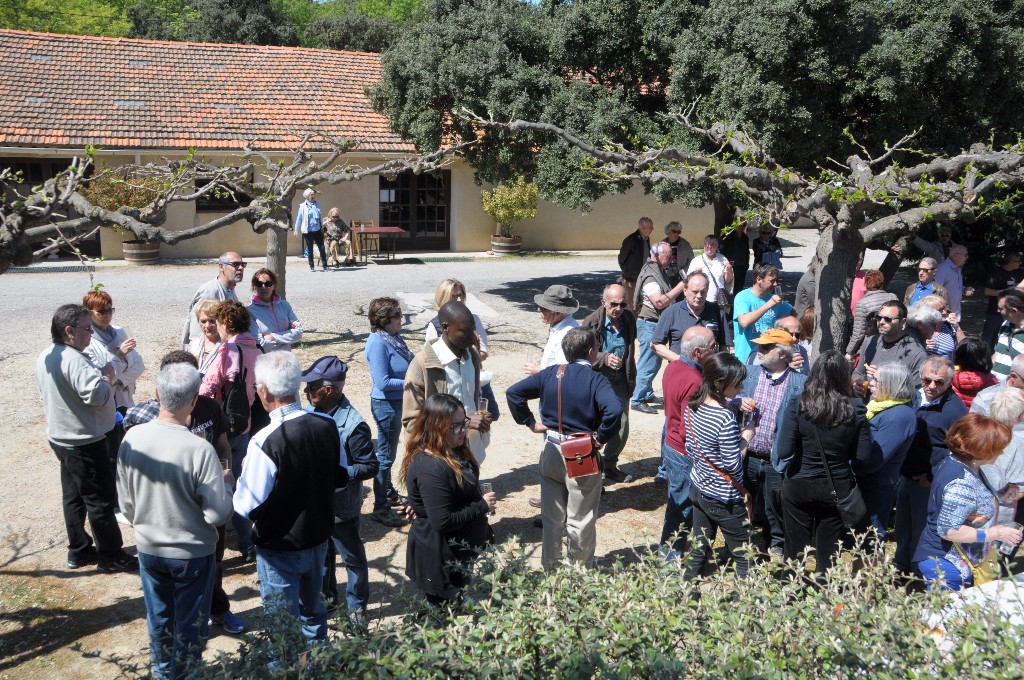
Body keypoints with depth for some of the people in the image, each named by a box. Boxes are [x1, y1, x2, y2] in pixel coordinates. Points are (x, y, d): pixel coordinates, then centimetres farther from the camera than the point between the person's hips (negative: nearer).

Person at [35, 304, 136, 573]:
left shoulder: (45, 357, 6)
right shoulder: (74, 360, -27)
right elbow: (96, 394, -37)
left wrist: (98, 374, 11)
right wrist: (107, 376, -18)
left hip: (60, 437, 10)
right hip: (84, 442, -10)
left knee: (74, 496, 19)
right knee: (101, 500, 3)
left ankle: (78, 551, 31)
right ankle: (110, 556, 13)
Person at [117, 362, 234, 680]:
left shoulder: (132, 438, -14)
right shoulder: (200, 449, -28)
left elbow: (126, 503, -1)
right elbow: (218, 514, -22)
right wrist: (226, 482, -4)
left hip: (149, 548, 4)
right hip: (192, 552, -4)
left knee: (158, 617, 25)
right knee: (190, 621, 18)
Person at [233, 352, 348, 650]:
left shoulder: (265, 441, -28)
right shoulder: (328, 425, -10)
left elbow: (249, 508, -23)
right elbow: (341, 477, 4)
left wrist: (244, 476, -6)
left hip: (280, 549, -6)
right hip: (319, 537, 6)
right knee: (313, 609, 26)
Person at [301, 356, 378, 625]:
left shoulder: (353, 425, -26)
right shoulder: (313, 411, -6)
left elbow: (370, 466, -21)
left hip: (341, 507, -6)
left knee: (352, 557, 13)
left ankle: (357, 605, 32)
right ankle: (327, 595, 45)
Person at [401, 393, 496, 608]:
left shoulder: (453, 453, 4)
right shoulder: (431, 467, -27)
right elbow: (442, 522, -28)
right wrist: (482, 506, -18)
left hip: (461, 551, 9)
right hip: (441, 560, -9)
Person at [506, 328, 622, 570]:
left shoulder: (550, 374, 0)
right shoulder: (595, 379, -14)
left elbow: (513, 392, -2)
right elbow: (614, 410, -31)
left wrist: (530, 422, 2)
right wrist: (602, 437, -16)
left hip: (551, 450, 5)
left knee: (552, 517, 18)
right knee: (581, 520, 10)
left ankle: (550, 568, 31)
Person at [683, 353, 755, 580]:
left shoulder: (692, 407, -3)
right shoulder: (726, 419, -27)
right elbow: (733, 465, -22)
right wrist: (746, 438, -10)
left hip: (698, 488, 8)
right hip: (725, 500, -7)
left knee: (699, 549, 18)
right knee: (745, 557, 8)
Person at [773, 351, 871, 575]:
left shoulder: (797, 405, -14)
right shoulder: (855, 409, -10)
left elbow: (784, 452, -18)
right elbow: (863, 456, -6)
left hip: (798, 486, -1)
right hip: (837, 488, 1)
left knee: (795, 553, 13)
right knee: (828, 556, 14)